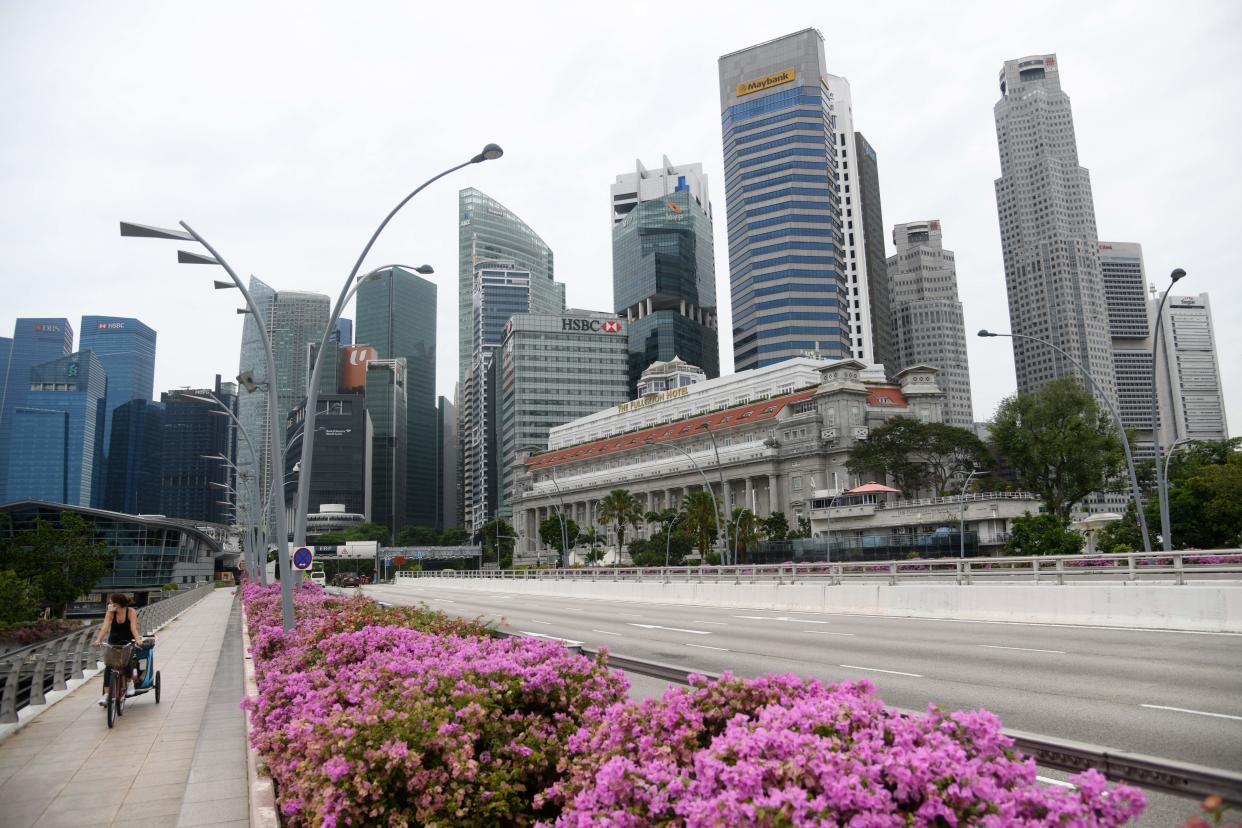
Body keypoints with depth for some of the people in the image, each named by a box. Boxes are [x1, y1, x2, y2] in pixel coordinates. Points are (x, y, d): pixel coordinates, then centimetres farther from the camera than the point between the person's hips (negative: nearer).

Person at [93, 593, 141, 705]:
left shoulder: (131, 612, -16)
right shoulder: (110, 613, -9)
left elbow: (133, 628, -26)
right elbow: (105, 627, -22)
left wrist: (138, 640, -42)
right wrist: (98, 640, -38)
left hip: (127, 642, -3)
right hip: (113, 643, 3)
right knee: (108, 666, -14)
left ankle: (129, 682, -1)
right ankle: (106, 694, -12)